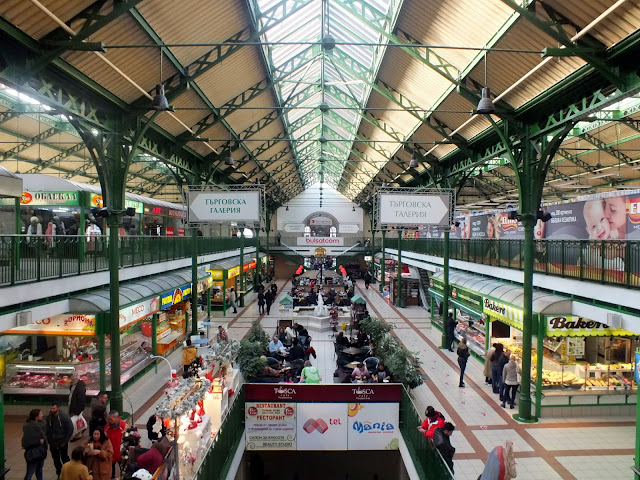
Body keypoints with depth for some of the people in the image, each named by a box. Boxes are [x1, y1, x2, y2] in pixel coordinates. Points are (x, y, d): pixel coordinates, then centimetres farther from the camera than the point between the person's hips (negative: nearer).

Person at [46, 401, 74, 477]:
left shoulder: (64, 417, -17)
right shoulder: (49, 417, -6)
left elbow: (70, 429, -12)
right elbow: (46, 429, 5)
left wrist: (65, 441, -11)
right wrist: (49, 440, -1)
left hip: (62, 442, -4)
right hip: (53, 442, 4)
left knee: (64, 458, 4)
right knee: (55, 459, 14)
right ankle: (59, 474, 30)